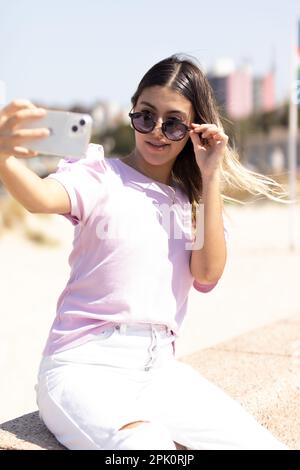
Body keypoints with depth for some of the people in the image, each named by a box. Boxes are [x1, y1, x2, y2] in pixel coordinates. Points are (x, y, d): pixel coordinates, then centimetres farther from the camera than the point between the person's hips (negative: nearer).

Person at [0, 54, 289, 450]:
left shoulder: (192, 200, 14)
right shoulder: (101, 176, -2)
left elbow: (208, 274, -4)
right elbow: (41, 197, -25)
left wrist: (211, 178, -5)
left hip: (160, 368, 6)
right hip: (86, 365, -6)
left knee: (263, 444, -10)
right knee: (149, 446, -36)